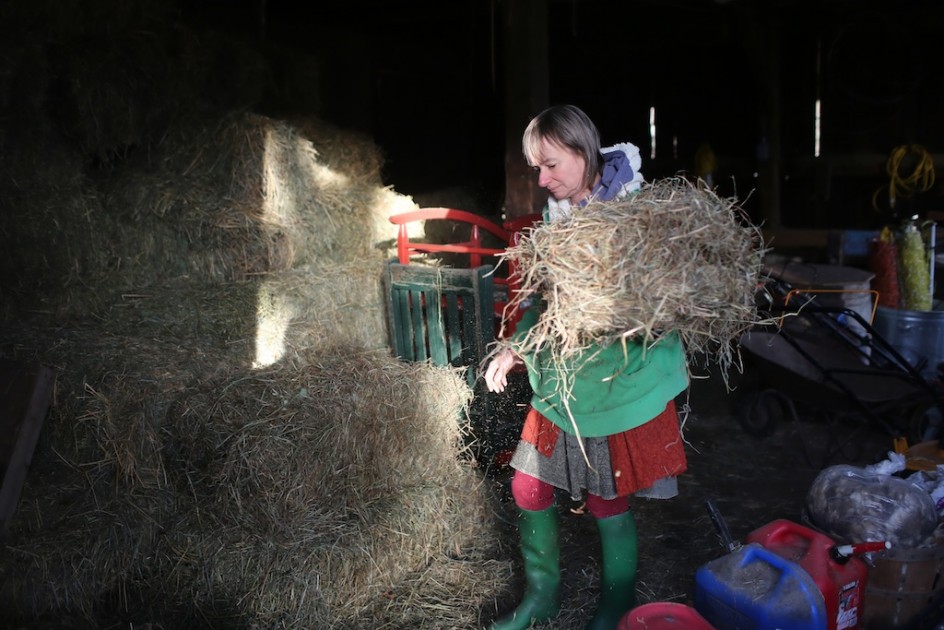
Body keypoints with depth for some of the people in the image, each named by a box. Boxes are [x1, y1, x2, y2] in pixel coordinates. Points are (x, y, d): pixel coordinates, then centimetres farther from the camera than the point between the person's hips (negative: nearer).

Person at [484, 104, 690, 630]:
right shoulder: (556, 212, 4)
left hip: (622, 386, -6)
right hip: (561, 385, 6)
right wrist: (515, 345, 1)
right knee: (530, 490, 12)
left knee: (609, 506, 5)